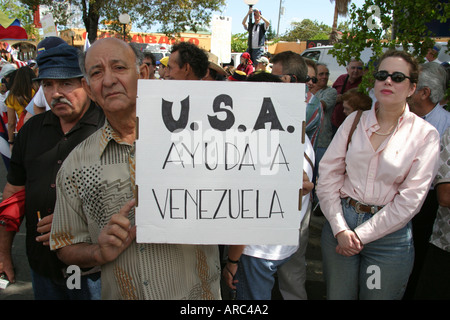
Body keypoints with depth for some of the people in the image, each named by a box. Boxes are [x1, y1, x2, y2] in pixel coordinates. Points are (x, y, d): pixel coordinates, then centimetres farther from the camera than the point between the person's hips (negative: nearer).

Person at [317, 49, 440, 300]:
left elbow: (410, 199, -10)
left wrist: (362, 235, -11)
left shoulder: (424, 134, -5)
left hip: (389, 233, -2)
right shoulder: (354, 121, 2)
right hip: (340, 222, 2)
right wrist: (340, 229, -11)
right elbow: (328, 175, -2)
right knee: (336, 295, 14)